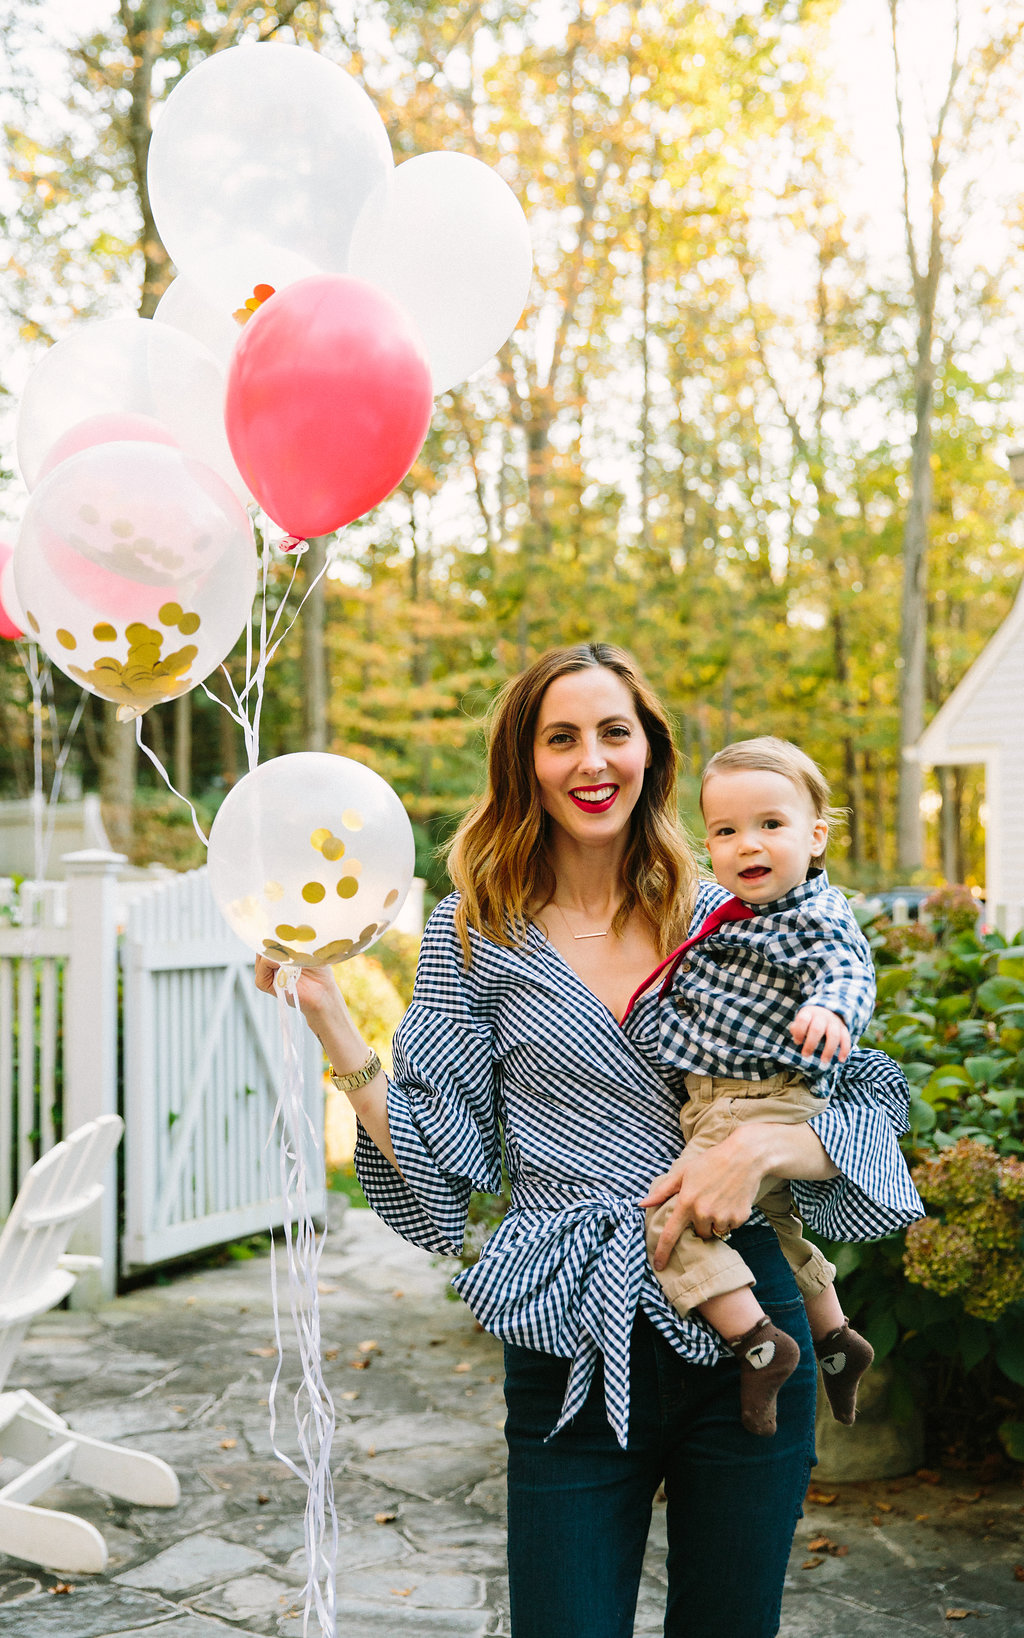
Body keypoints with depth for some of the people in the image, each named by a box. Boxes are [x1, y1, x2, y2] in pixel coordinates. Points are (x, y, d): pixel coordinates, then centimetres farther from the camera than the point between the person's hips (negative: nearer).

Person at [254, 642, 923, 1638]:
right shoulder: (476, 934, 1)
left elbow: (871, 1100, 3)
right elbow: (445, 1162, -2)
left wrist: (762, 1146, -17)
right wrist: (326, 1015, -10)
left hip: (744, 1331, 2)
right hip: (574, 1356, -1)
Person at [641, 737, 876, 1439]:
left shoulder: (819, 916, -14)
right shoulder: (722, 906, 11)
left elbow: (849, 976, -33)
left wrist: (830, 1009, -51)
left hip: (763, 1106, -10)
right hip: (713, 1103, 10)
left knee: (671, 1213, -17)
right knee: (774, 1219, 26)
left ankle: (758, 1342, -12)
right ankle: (836, 1337, 43)